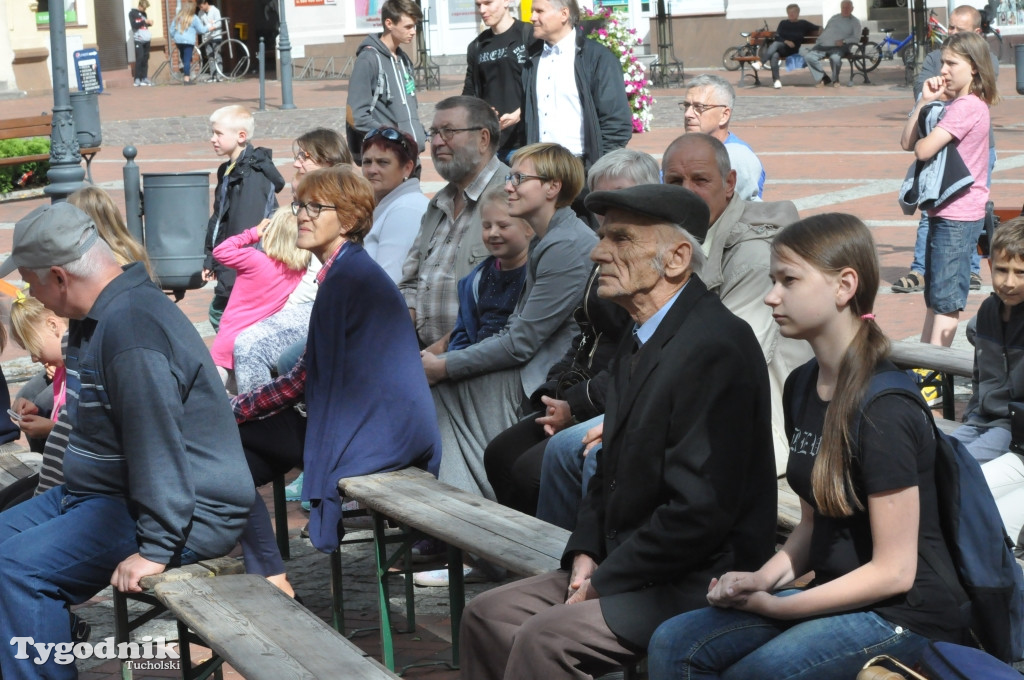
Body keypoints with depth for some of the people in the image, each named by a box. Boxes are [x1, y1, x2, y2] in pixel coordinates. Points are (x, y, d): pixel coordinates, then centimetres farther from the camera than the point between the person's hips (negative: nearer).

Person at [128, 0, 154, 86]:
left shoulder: (144, 13, 17)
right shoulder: (132, 13, -1)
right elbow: (134, 25, -12)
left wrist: (149, 23, 1)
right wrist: (144, 22, -16)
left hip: (146, 39, 6)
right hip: (138, 40, -6)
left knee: (146, 58, 4)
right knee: (139, 59, -11)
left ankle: (144, 78, 8)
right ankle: (137, 79, -8)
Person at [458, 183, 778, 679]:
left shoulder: (714, 348, -21)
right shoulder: (640, 342, 13)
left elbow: (699, 511, -24)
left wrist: (604, 579, -16)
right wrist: (585, 554, 3)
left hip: (696, 583, -10)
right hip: (624, 568, 10)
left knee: (544, 638, -24)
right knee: (485, 616, 3)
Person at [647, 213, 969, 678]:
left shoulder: (885, 410, -20)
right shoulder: (802, 386, 7)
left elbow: (894, 571, -18)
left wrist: (774, 607, -16)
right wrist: (764, 579, -5)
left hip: (906, 613, -8)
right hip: (836, 594, 8)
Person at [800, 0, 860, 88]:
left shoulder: (855, 22, 12)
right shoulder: (834, 18, 26)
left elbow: (856, 38, 0)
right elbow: (824, 32, 27)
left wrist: (844, 41, -17)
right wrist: (817, 42, 11)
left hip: (838, 47, -4)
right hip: (823, 46, 4)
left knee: (835, 57, -40)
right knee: (809, 56, -22)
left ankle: (835, 80, -11)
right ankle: (822, 78, -9)